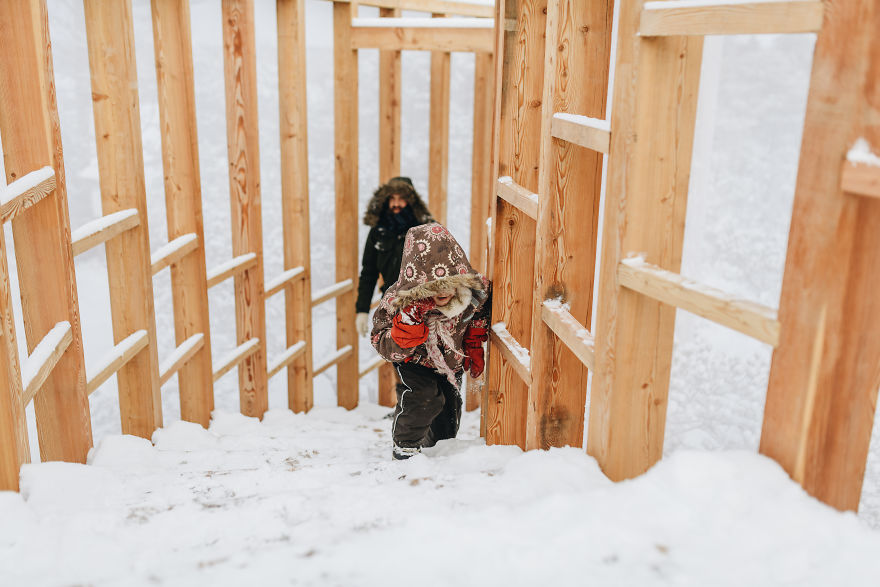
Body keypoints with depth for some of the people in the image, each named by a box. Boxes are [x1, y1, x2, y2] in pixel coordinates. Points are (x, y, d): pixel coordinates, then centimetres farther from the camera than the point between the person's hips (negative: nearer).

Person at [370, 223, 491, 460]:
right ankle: (406, 445, -1)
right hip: (416, 360, -4)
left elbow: (478, 319, -3)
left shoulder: (471, 292, -28)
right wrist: (408, 325, -50)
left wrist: (475, 350, 1)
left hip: (452, 359, 4)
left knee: (450, 403, 15)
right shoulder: (400, 302, -37)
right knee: (424, 396, -27)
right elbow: (385, 345, -32)